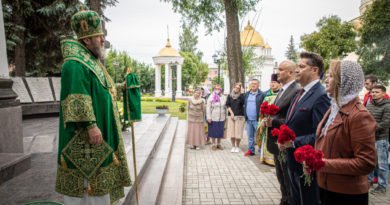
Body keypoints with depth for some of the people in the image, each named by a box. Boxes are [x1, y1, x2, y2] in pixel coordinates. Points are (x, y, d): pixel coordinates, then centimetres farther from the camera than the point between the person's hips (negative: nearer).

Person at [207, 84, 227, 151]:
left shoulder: (223, 97, 6)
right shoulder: (211, 97, -5)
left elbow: (225, 107, 12)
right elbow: (208, 108, -6)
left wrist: (225, 117, 10)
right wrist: (209, 117, -11)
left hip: (221, 118, 3)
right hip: (213, 118, -3)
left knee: (220, 132, 10)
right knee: (213, 132, 5)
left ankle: (219, 144, 25)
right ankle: (214, 144, 18)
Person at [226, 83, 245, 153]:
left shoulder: (241, 95, 3)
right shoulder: (230, 96, 10)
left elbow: (243, 102, -16)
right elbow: (227, 105, 7)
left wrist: (242, 92, -13)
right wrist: (231, 113, -6)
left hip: (239, 116, -2)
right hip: (231, 116, 2)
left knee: (238, 132, -3)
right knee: (231, 132, 0)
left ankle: (237, 147, 11)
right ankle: (233, 146, 13)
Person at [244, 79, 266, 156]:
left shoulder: (262, 95, -5)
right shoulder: (247, 94, 13)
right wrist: (245, 116, 13)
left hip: (257, 120, -6)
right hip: (248, 120, 6)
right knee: (250, 136, 14)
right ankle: (251, 150, 25)